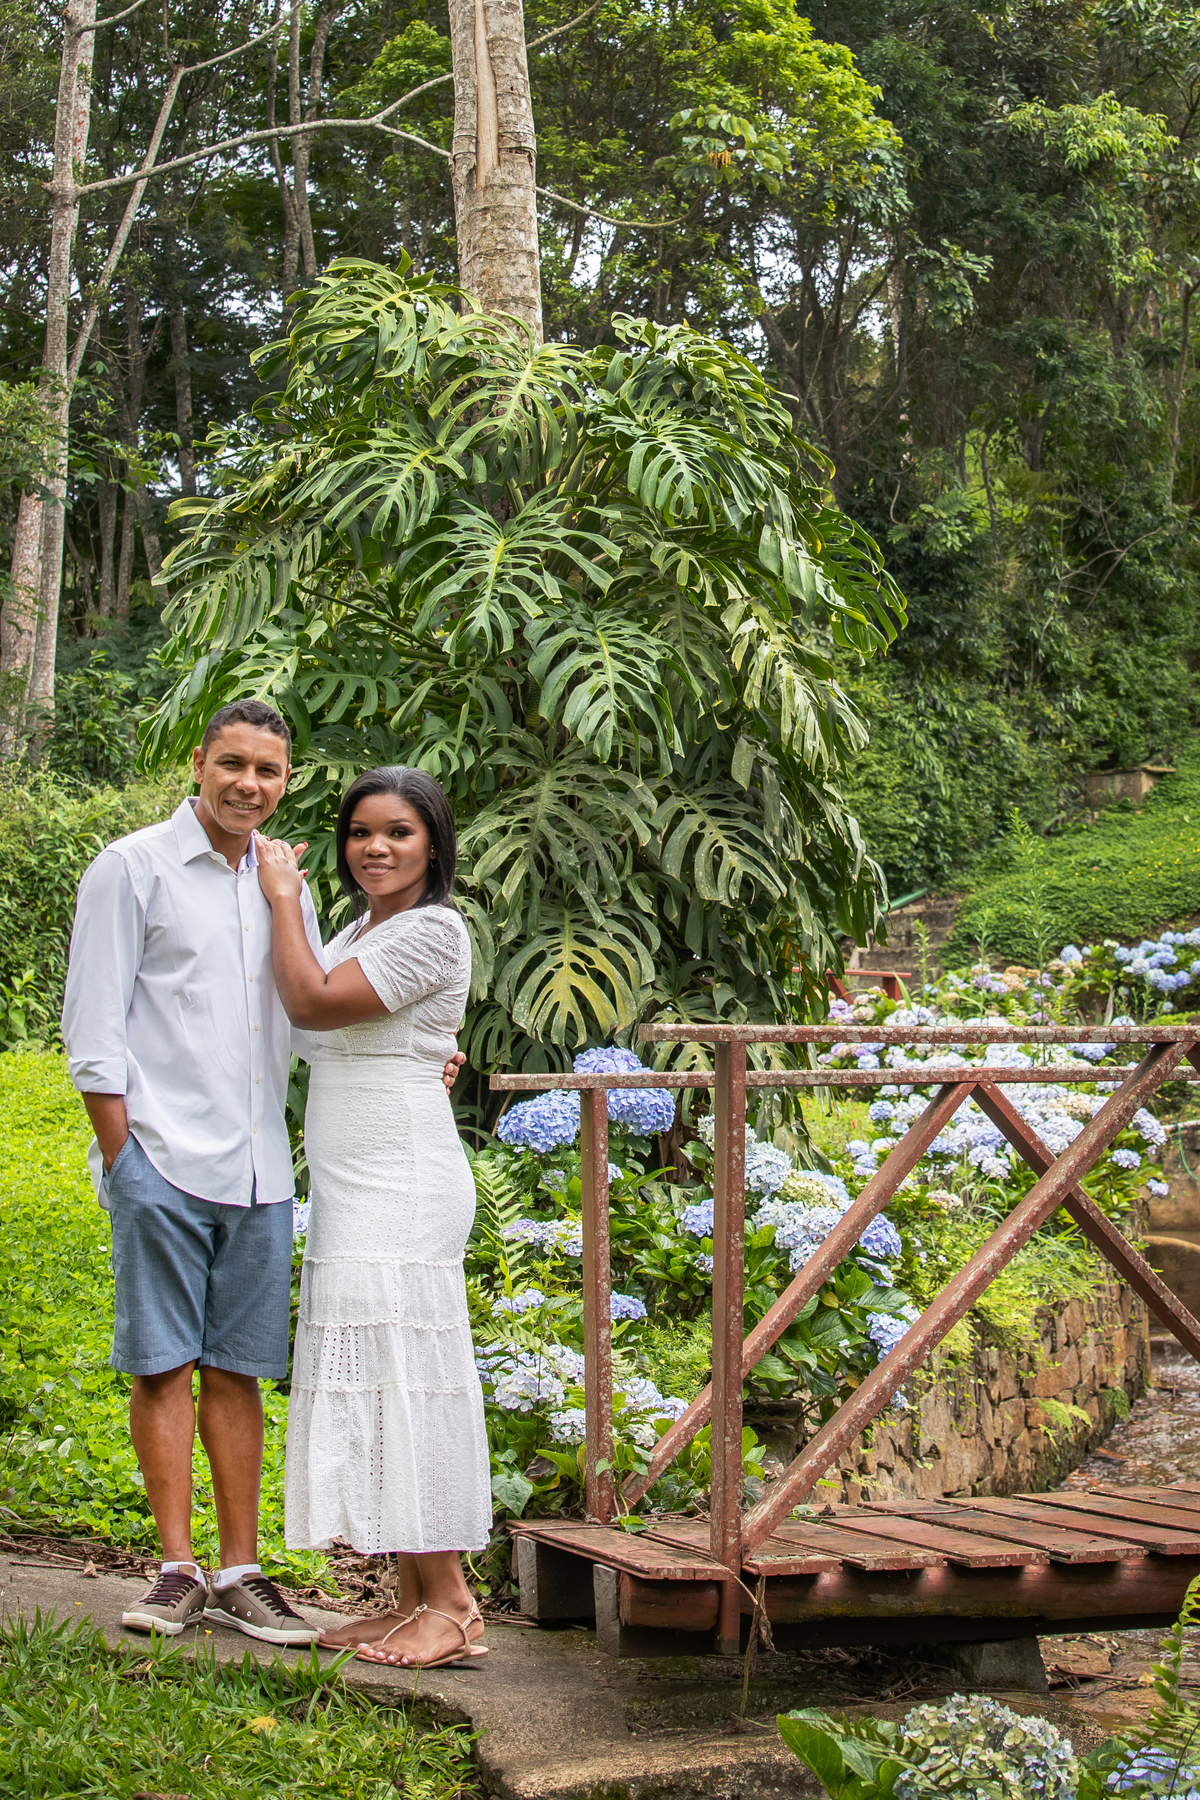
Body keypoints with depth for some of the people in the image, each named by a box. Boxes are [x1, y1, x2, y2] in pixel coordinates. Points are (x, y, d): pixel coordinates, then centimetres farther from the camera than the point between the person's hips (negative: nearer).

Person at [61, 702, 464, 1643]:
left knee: (238, 1369, 8)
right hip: (164, 1162, -5)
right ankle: (178, 1570, 6)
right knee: (165, 1365, 0)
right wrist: (121, 1154, -10)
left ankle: (239, 1570, 13)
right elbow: (95, 1029, -4)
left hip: (259, 1170, 5)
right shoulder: (134, 868, -1)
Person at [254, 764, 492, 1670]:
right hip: (352, 1190, 9)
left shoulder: (434, 931, -10)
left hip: (400, 1187, -9)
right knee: (368, 1387, 8)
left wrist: (283, 898, -4)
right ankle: (415, 1597, 12)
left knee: (401, 1374, -10)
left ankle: (451, 1602, -6)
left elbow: (315, 1002, -16)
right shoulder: (360, 928, 19)